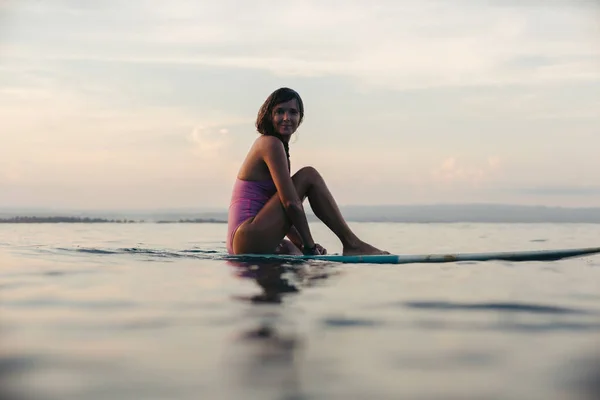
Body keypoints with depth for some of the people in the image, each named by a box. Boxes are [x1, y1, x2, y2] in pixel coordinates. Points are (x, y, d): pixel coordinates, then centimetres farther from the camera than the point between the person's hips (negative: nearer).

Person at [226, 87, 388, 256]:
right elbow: (290, 203, -15)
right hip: (250, 241, -10)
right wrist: (310, 246, -12)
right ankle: (351, 243, -8)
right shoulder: (271, 144, -7)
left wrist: (302, 245, 11)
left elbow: (280, 215, 20)